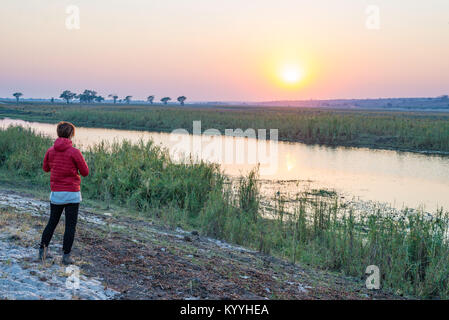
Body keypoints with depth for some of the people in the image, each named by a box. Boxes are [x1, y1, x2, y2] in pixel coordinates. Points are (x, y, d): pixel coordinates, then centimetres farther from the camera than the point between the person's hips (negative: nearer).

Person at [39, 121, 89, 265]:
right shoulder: (75, 152, -13)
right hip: (72, 194, -4)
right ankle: (66, 256, 3)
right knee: (70, 226, 4)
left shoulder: (50, 151, 0)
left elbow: (45, 168, 16)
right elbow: (85, 172, -6)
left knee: (52, 222, 19)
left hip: (56, 193, 4)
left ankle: (42, 249, 16)